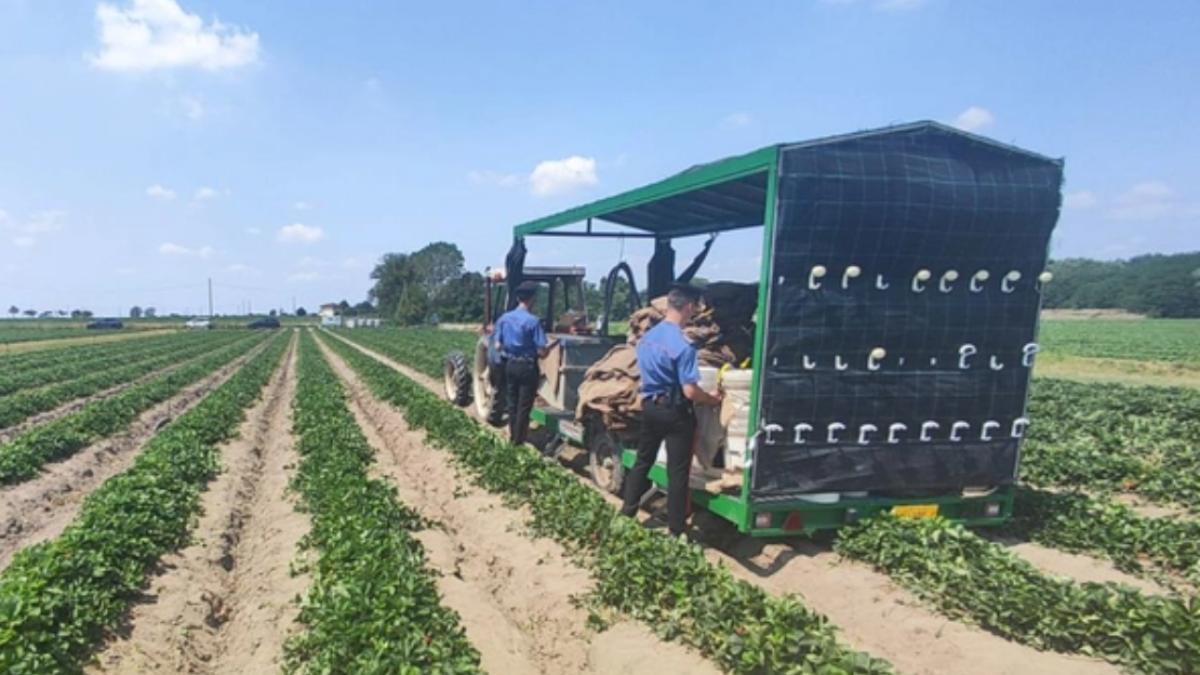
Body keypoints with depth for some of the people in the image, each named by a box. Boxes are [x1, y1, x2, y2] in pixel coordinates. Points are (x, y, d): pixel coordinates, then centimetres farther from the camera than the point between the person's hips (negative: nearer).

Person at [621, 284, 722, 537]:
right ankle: (675, 530, 13)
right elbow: (690, 391, -22)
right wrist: (712, 400, -5)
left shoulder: (647, 336, 2)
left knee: (642, 461, 20)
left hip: (649, 406, 7)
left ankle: (626, 513, 30)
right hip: (675, 412, -7)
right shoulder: (683, 345, -22)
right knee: (677, 471, 4)